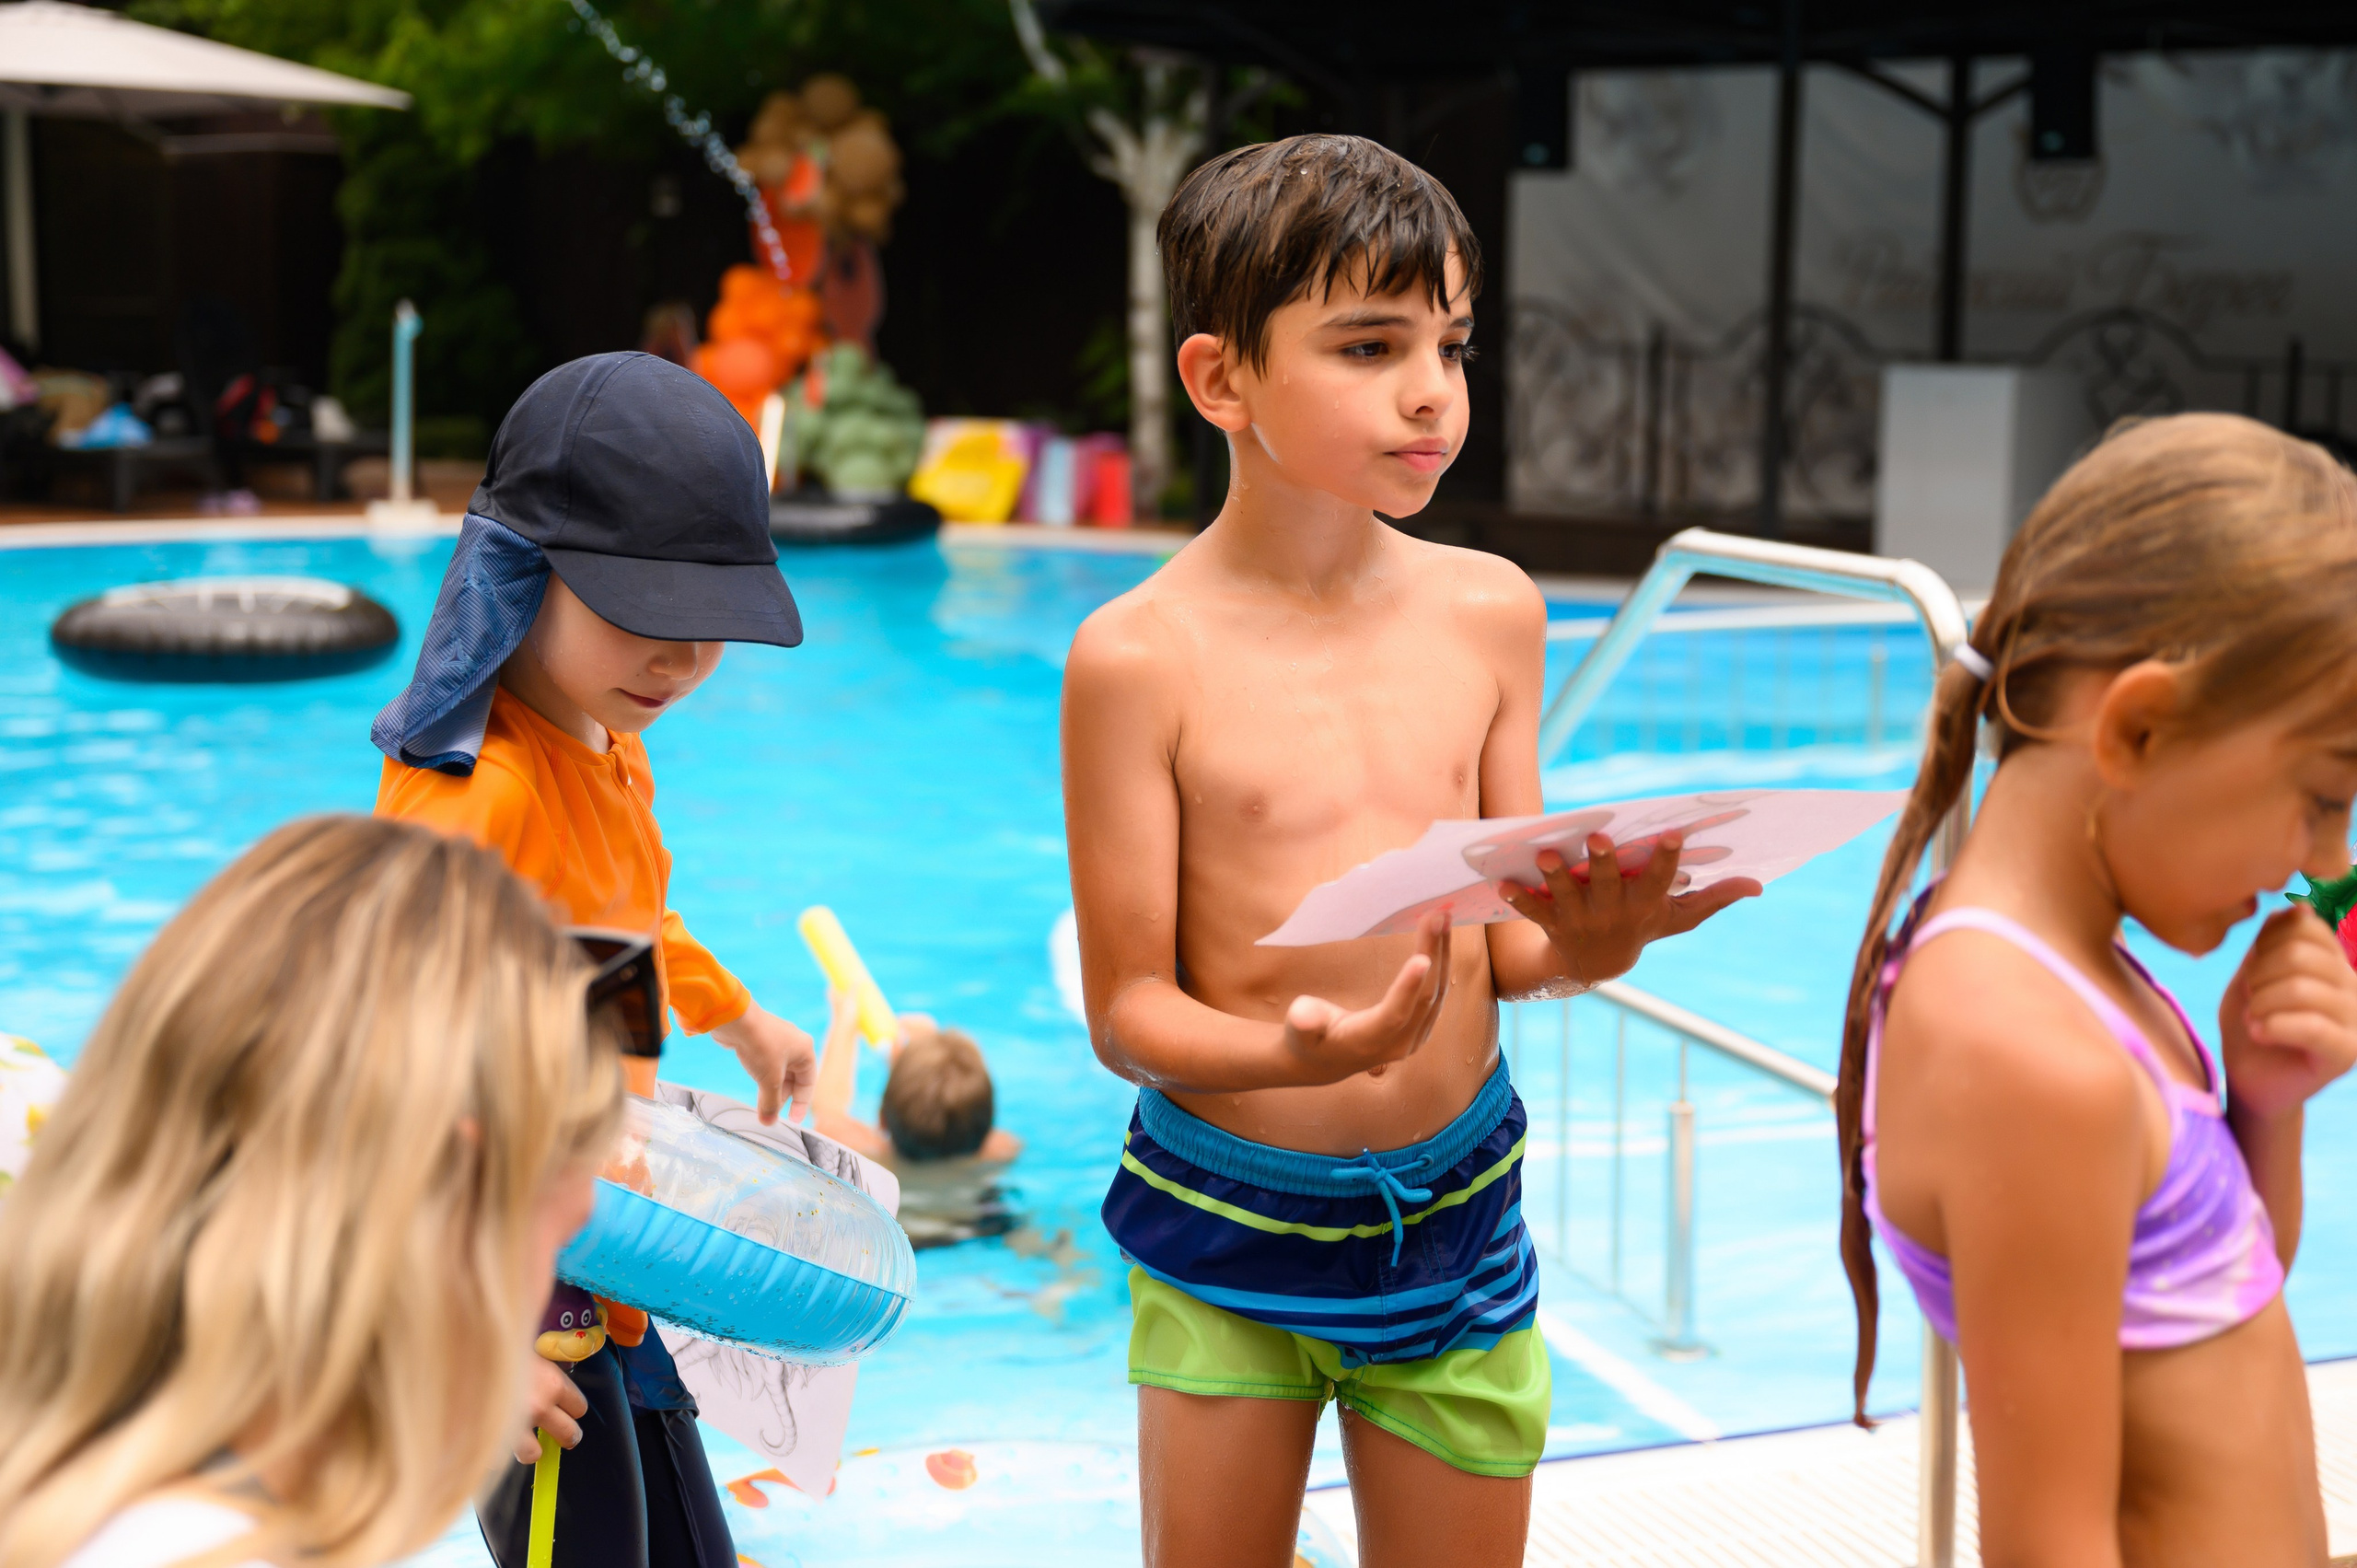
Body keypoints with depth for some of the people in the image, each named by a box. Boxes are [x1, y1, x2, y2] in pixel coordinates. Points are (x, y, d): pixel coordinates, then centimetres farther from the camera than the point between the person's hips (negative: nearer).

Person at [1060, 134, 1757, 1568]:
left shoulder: (1490, 613, 1)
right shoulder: (1143, 657, -12)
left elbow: (1508, 944, 4)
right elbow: (1125, 1009, -11)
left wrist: (1589, 939, -18)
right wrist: (1292, 1052, -29)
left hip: (1455, 1218, 3)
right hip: (1229, 1223, -3)